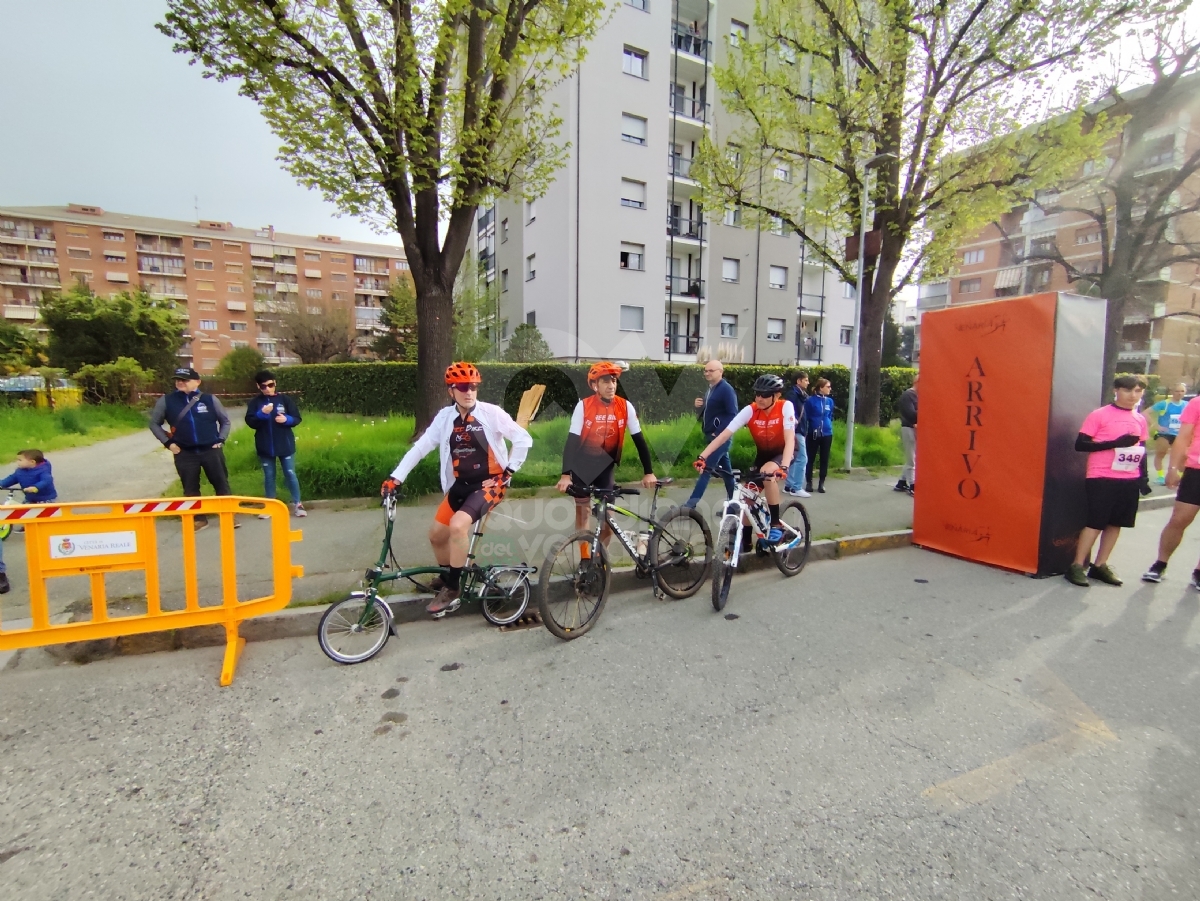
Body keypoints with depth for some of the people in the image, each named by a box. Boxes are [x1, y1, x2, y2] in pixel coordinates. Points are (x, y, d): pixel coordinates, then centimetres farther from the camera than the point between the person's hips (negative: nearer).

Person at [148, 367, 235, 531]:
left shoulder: (210, 399, -1)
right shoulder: (166, 401, 0)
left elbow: (225, 421, 10)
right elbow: (154, 423, 11)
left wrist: (220, 440, 1)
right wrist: (168, 442, 1)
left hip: (211, 450, -1)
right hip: (185, 453, 1)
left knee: (221, 484, 3)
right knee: (190, 489, 8)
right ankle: (200, 519, 20)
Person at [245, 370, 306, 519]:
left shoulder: (285, 399, 1)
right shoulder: (255, 403, 4)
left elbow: (297, 419, 1)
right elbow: (250, 422, -5)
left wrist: (286, 419, -19)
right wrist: (262, 413, -21)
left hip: (285, 445, -1)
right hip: (265, 447, 1)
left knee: (290, 474, 2)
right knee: (269, 476, 10)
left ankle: (297, 504, 11)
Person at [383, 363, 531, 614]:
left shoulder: (491, 413, -12)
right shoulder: (445, 417, 0)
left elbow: (524, 440, -10)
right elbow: (420, 447, -1)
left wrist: (508, 472, -11)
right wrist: (396, 477, -7)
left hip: (490, 483, -6)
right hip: (461, 484, 6)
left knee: (458, 525, -27)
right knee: (437, 534, 8)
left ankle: (453, 590, -9)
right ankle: (448, 578, 36)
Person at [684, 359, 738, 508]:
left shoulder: (726, 389, -12)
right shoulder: (710, 390, 15)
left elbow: (733, 415, -18)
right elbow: (704, 414, 20)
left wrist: (719, 433, -19)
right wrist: (698, 406, -2)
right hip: (711, 436, 9)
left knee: (706, 469, -10)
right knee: (725, 469, 13)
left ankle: (691, 504, -8)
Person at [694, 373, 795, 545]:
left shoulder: (785, 406, -25)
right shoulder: (750, 410, -21)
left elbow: (790, 439, -34)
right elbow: (724, 435, -27)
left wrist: (784, 467, -51)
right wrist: (702, 457, -39)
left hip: (784, 452, -3)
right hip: (763, 453, 3)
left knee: (767, 472, -34)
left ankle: (776, 525, -19)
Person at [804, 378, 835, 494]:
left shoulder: (830, 401, 4)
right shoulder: (810, 400, -9)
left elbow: (831, 416, 17)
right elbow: (805, 417, -3)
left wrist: (828, 426, 12)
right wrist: (806, 430, -3)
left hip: (827, 434, 4)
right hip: (813, 434, -4)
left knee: (824, 459, 8)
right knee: (810, 458, 4)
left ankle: (821, 483, 17)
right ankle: (809, 482, 15)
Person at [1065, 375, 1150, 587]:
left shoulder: (1140, 420, 11)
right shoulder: (1099, 415, -6)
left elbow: (1142, 450, 18)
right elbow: (1080, 444, -10)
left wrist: (1143, 477, 12)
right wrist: (1115, 443, -18)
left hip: (1129, 480, 6)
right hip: (1102, 478, -6)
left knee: (1116, 523, 8)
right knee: (1095, 522, -6)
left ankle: (1100, 565, 17)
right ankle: (1077, 566, 2)